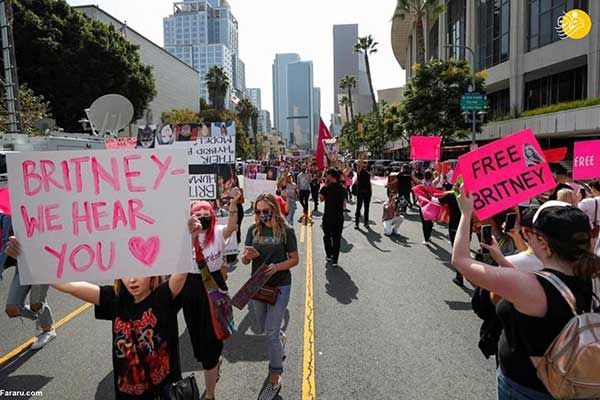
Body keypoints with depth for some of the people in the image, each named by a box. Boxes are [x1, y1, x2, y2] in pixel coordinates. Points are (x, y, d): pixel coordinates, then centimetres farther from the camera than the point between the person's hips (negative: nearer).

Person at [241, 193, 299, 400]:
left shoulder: (286, 231, -10)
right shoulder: (253, 230, -1)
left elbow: (294, 259, -4)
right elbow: (244, 261, 3)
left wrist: (277, 266, -22)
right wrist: (248, 255, -21)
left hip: (279, 286, -4)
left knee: (271, 333, -5)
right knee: (263, 328, 21)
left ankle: (275, 379, 12)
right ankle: (280, 337, 55)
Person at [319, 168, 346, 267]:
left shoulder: (326, 188, -13)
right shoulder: (342, 188, 0)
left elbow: (321, 199, 4)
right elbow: (344, 203, 8)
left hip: (328, 217, -3)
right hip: (339, 217, 3)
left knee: (327, 236, 17)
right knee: (337, 238, 8)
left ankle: (329, 256, 20)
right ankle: (334, 261, 10)